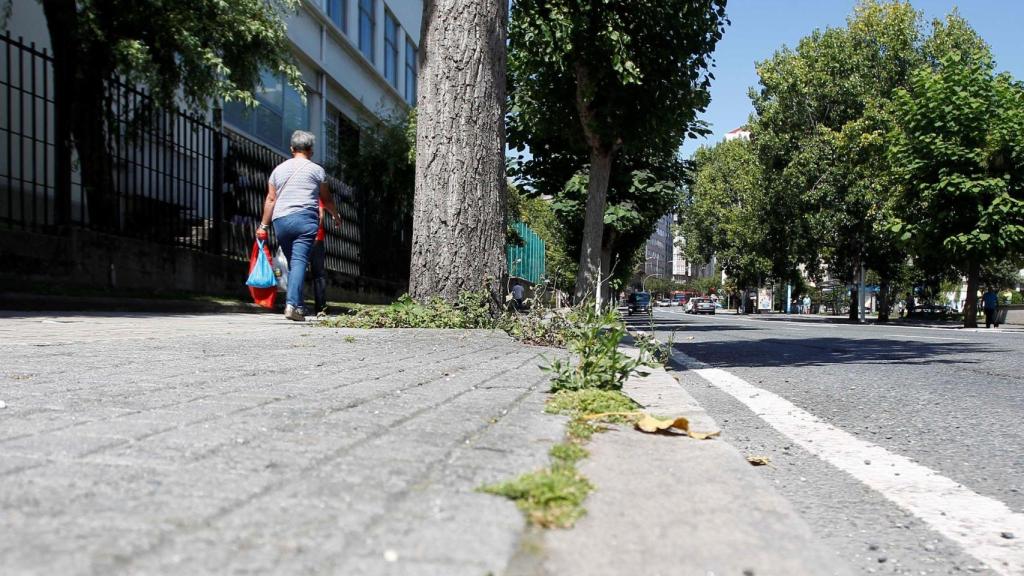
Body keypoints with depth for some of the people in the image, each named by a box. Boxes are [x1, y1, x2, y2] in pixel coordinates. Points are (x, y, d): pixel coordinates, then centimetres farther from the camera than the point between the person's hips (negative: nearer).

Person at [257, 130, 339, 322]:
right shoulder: (317, 170, 8)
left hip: (280, 220, 4)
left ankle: (294, 304, 13)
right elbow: (327, 199, 14)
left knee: (292, 262, 14)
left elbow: (270, 199, 13)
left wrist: (264, 226, 17)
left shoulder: (279, 169, 17)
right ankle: (293, 304, -23)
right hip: (305, 219, -4)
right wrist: (335, 214, 32)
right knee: (299, 261, -11)